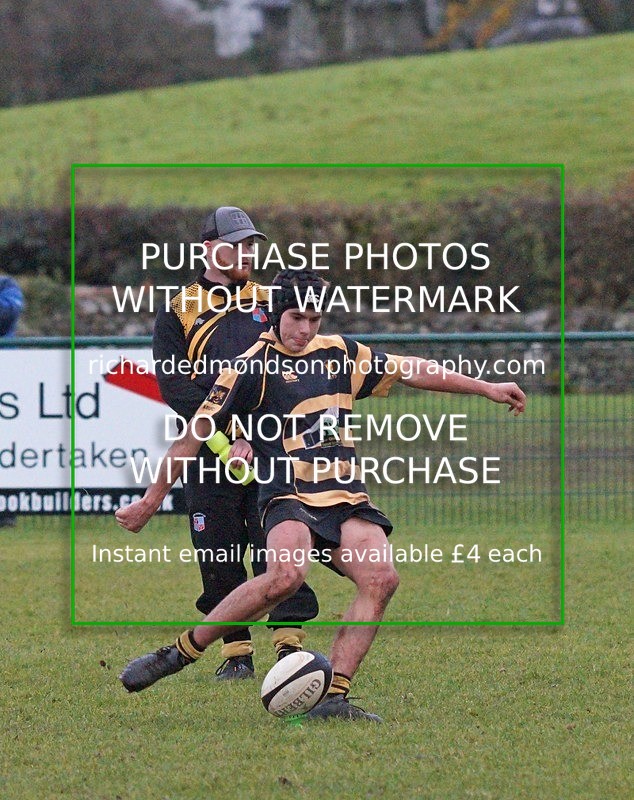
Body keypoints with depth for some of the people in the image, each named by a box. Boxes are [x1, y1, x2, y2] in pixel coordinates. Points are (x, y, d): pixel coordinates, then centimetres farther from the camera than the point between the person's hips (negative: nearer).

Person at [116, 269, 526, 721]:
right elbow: (197, 432, 3)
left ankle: (334, 696, -21)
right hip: (291, 497, -6)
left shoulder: (339, 353, 17)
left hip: (347, 500, 6)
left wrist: (487, 388, 29)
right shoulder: (253, 367, 1)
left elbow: (408, 371, 27)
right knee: (286, 576, -34)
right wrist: (152, 500, 5)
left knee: (381, 577, -22)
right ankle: (179, 654, -20)